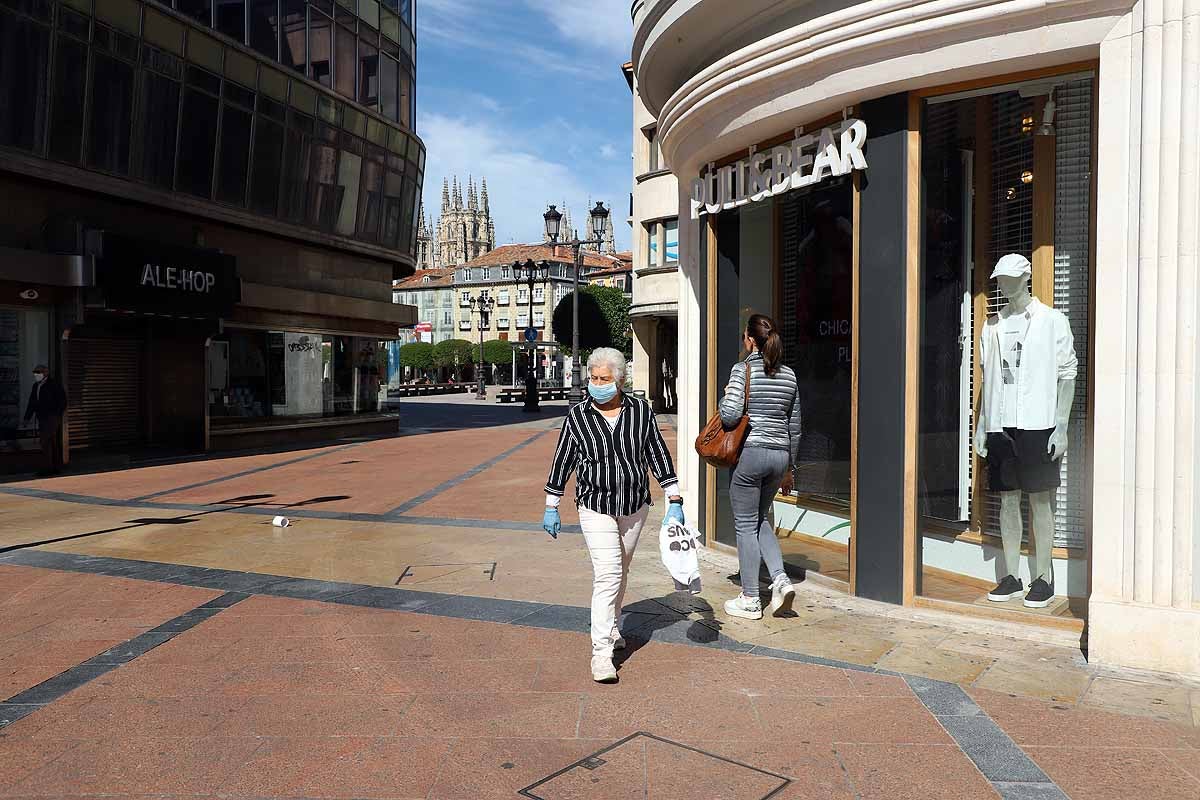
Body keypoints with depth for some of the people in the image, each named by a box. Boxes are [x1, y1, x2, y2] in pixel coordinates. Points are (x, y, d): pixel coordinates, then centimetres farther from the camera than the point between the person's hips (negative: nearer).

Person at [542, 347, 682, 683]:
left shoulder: (640, 410, -2)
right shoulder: (577, 416, -6)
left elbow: (658, 455, 2)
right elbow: (562, 462, 1)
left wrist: (674, 501, 0)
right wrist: (551, 507, 4)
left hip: (635, 506, 3)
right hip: (595, 507, -3)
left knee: (620, 571, 17)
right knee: (608, 574, -13)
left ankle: (611, 628, 37)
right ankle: (601, 651, -10)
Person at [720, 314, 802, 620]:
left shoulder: (743, 369, -9)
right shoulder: (788, 374, 9)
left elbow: (729, 415, -20)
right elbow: (795, 426, 13)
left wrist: (724, 399, 3)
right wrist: (789, 468, 20)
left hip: (750, 453, -6)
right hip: (780, 454, 6)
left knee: (746, 526, 5)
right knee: (761, 519, 23)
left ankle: (750, 600, 13)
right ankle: (780, 579, 7)